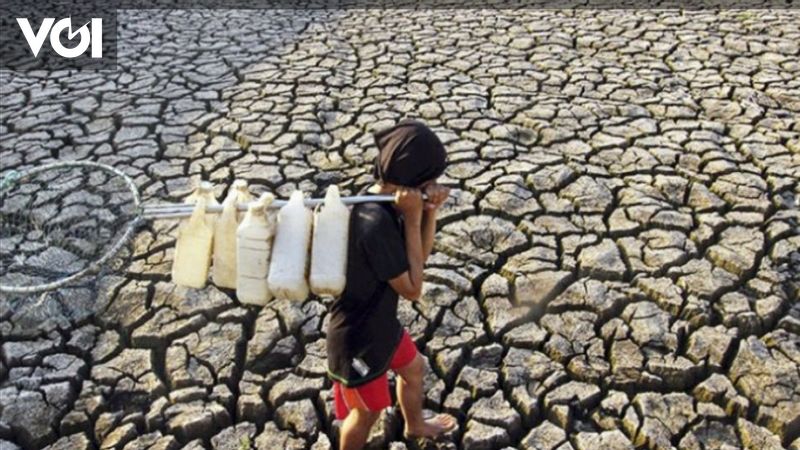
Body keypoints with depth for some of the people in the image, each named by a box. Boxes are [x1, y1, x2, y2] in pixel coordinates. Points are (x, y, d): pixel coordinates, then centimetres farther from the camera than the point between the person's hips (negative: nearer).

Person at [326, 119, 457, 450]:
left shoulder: (387, 202, -7)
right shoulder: (375, 223, -37)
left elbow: (420, 258, 2)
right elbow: (412, 289, -27)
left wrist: (430, 212, -16)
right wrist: (412, 219, -29)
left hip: (381, 322, 9)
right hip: (358, 337, -9)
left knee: (414, 369, 31)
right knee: (368, 410, 16)